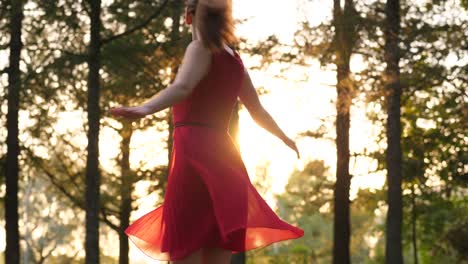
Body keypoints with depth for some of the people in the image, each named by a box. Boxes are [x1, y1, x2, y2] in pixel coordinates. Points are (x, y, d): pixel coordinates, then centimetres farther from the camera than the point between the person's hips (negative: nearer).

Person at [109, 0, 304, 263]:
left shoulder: (201, 49, -2)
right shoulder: (234, 59, 17)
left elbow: (182, 87, -23)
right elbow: (257, 111, 27)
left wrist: (145, 109, -40)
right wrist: (285, 138, 46)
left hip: (196, 155, -7)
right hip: (222, 158, 7)